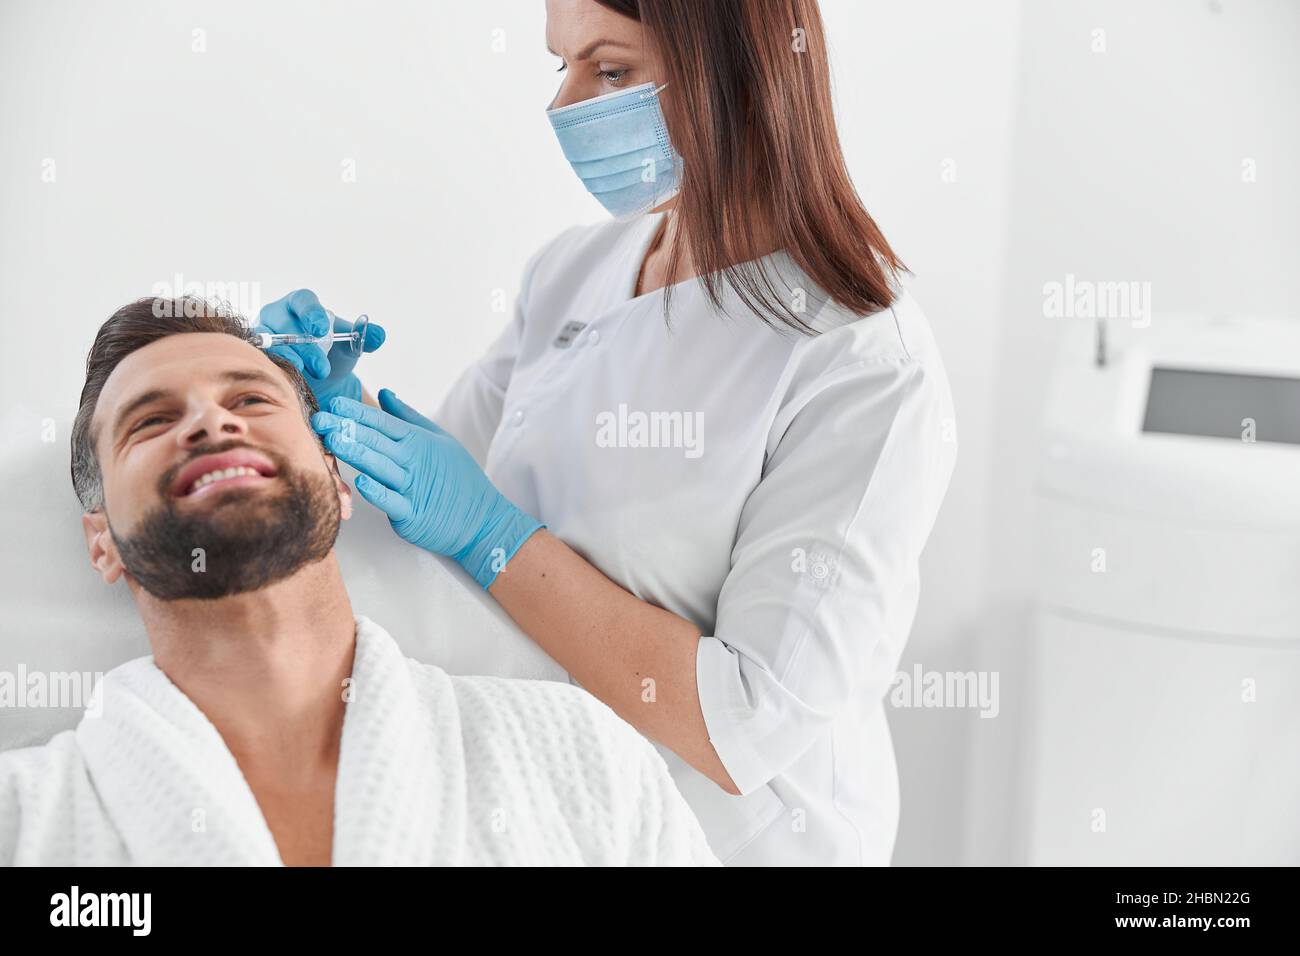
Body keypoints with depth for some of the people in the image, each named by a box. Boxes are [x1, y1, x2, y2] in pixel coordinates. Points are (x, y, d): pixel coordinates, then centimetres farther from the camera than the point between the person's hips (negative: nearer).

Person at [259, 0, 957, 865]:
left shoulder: (869, 370, -23)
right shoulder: (571, 270, -2)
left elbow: (750, 729, -26)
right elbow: (443, 489, 8)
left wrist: (488, 534, -25)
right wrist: (344, 407, -11)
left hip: (734, 833, -5)